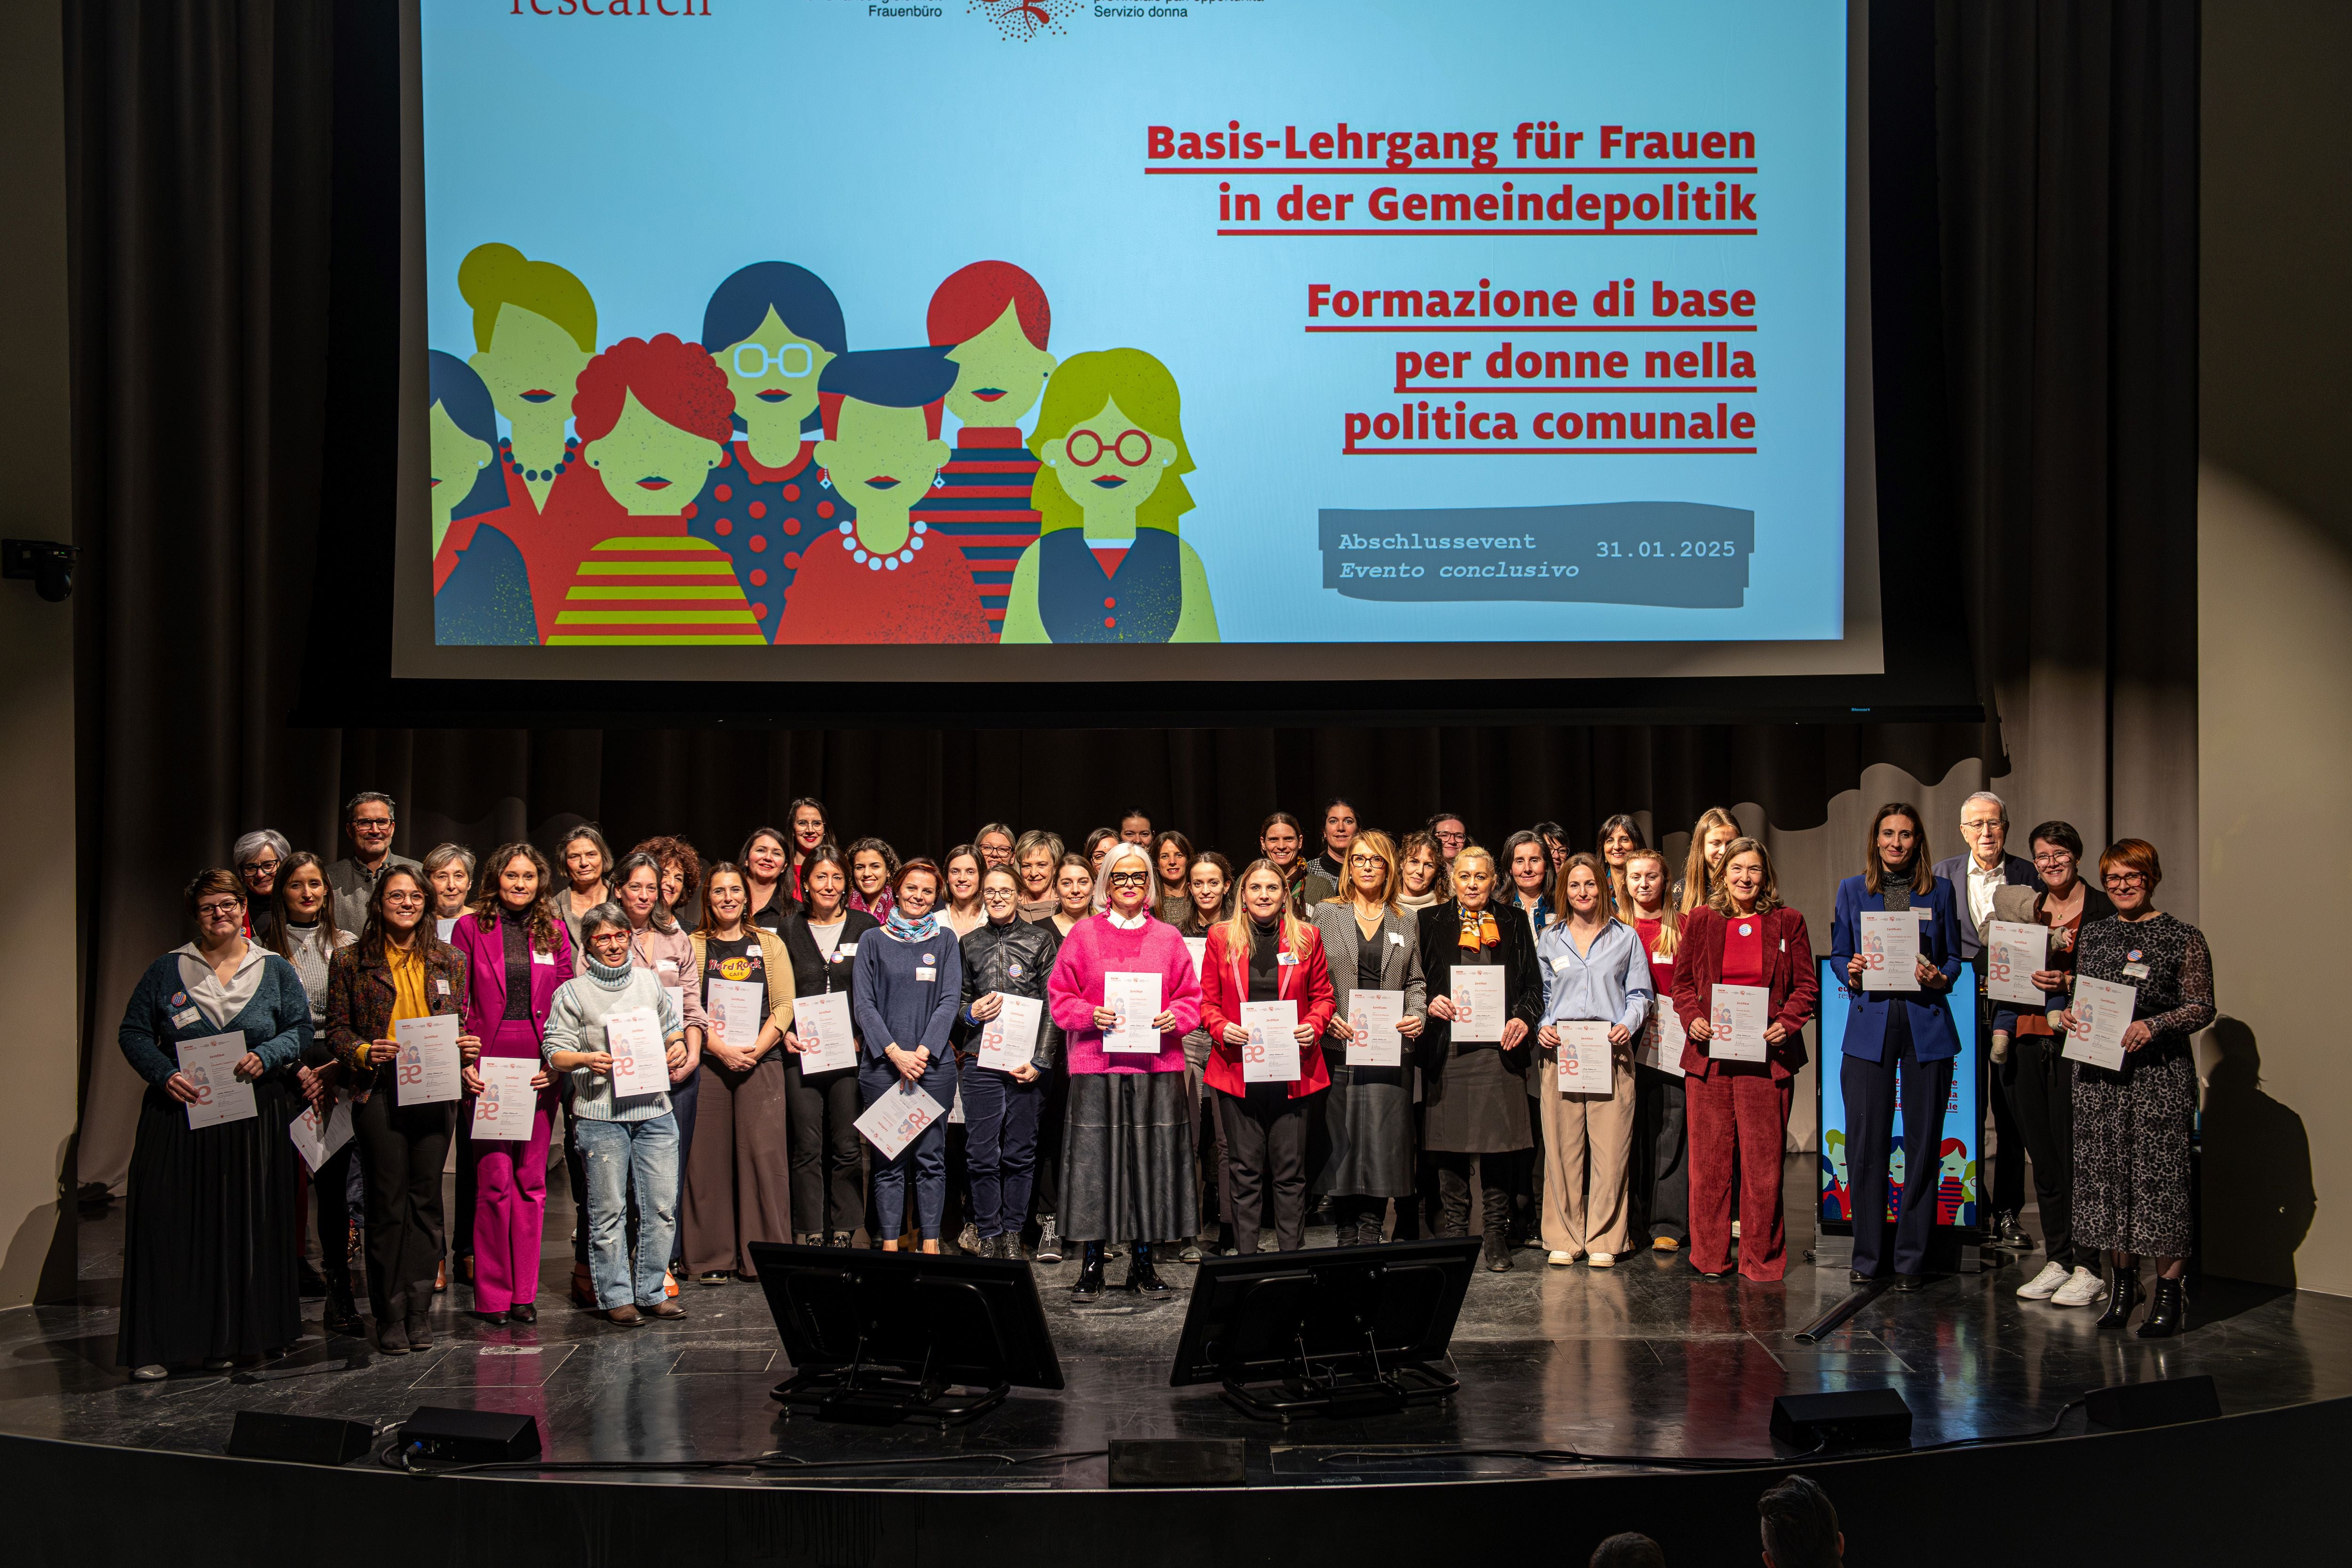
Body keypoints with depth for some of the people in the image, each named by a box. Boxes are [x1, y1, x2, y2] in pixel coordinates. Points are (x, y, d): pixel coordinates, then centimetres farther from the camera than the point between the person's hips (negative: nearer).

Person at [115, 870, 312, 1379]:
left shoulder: (275, 970, 9)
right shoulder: (167, 970, 7)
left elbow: (300, 1029, 8)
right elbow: (133, 1032, 7)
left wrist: (266, 1056, -12)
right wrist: (164, 1074, -10)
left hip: (254, 1118, 1)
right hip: (178, 1112, 0)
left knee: (244, 1225, 0)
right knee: (169, 1223, -6)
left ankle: (228, 1338, 9)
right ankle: (157, 1344, -2)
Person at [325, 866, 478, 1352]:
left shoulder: (450, 960, 11)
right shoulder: (352, 961, 4)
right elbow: (337, 1027, 5)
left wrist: (466, 1049, -4)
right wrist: (363, 1052, -13)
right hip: (380, 1091, -2)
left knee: (425, 1199, 4)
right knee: (388, 1203, -1)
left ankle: (419, 1312, 11)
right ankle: (390, 1317, 6)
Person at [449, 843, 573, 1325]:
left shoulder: (554, 932, 11)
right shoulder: (471, 928, 4)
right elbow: (456, 1002, 2)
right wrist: (464, 1062, -8)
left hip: (539, 1068, 2)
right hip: (487, 1064, -2)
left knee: (531, 1181, 5)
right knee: (494, 1180, -4)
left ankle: (525, 1292, 12)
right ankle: (492, 1294, 3)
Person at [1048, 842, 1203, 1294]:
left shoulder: (1168, 938, 12)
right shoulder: (1083, 934, 7)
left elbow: (1191, 997, 13)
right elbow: (1060, 995, 6)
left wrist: (1175, 1018, -7)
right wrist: (1090, 1015, -12)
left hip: (1157, 1067, 2)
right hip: (1097, 1067, -2)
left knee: (1152, 1159, 2)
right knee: (1096, 1160, -4)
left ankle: (1143, 1261, 12)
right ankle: (1091, 1264, 4)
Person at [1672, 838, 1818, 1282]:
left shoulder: (1787, 922, 6)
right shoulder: (1700, 921, 9)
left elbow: (1807, 986, 8)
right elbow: (1683, 982, 14)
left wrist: (1787, 1024, -8)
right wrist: (1692, 1019, -3)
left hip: (1766, 1057, -1)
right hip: (1709, 1053, 1)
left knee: (1763, 1160, 0)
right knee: (1709, 1158, 3)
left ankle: (1761, 1260, 9)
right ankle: (1710, 1257, 12)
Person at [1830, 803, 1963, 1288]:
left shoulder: (1940, 892, 9)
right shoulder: (1853, 890, 10)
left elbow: (1954, 957, 11)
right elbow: (1839, 954, 12)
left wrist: (1939, 978, -10)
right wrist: (1853, 974, -9)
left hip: (1926, 1024, 0)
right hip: (1870, 1024, 0)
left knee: (1922, 1142, 1)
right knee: (1865, 1143, -1)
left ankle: (1911, 1259, 9)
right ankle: (1867, 1255, 10)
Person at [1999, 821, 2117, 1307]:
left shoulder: (2102, 909, -2)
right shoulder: (2023, 907, 14)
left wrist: (2069, 983, -17)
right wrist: (2002, 1028, 5)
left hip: (2078, 1042, -6)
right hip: (2029, 1040, 6)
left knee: (2078, 1152, -7)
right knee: (2043, 1153, 8)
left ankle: (2088, 1268, 0)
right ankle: (2057, 1261, 15)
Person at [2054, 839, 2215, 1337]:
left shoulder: (2183, 937, -3)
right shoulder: (2093, 933, 13)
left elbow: (2201, 1008, -5)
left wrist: (2154, 1026, -19)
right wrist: (2064, 1012, 0)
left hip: (2159, 1073, -5)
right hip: (2098, 1072, 5)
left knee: (2159, 1175, -6)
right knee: (2105, 1174, 6)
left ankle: (2169, 1294, 1)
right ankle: (2123, 1282, 19)